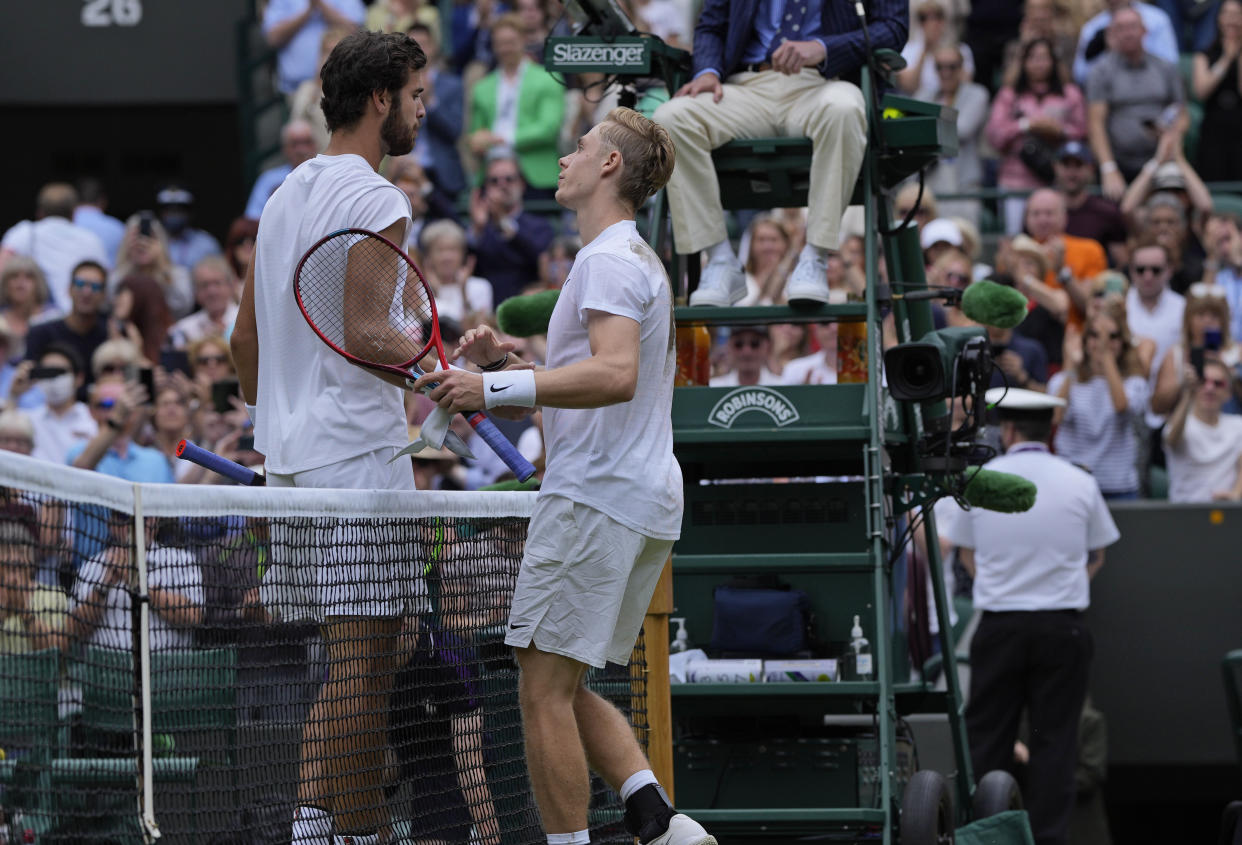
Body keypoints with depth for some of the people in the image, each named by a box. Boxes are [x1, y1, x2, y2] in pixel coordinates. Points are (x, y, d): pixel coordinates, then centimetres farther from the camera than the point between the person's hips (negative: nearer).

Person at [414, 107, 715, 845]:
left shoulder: (610, 259, -11)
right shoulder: (642, 260, 23)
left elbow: (615, 376, -27)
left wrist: (495, 388, -28)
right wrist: (508, 365, 14)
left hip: (597, 494, -10)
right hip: (648, 499, 10)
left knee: (545, 691, -8)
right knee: (565, 691, 13)